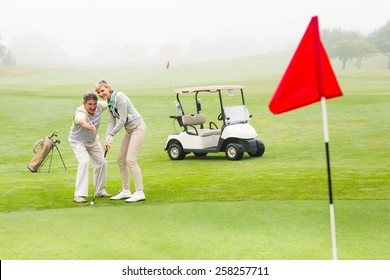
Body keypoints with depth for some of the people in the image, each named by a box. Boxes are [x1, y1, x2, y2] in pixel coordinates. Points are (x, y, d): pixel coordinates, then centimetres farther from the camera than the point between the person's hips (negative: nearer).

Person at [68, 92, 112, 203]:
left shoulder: (99, 106, -21)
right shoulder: (80, 113, -39)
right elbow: (82, 122, -63)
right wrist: (90, 127, -85)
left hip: (93, 140, 6)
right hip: (78, 141, -6)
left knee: (101, 163, 8)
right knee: (84, 161, -26)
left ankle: (100, 191, 26)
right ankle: (79, 195, -23)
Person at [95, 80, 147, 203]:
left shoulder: (119, 97, -17)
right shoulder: (109, 103, 10)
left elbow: (122, 119, -20)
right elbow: (111, 122, 7)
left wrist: (111, 135, -17)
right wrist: (107, 139, -6)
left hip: (138, 128, -9)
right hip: (129, 130, 9)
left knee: (130, 160, -15)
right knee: (121, 159, 9)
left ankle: (140, 193, -12)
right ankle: (125, 191, 17)